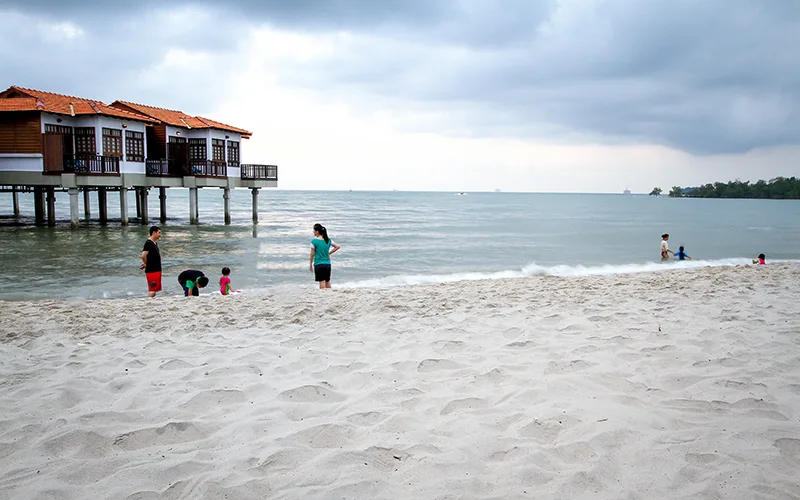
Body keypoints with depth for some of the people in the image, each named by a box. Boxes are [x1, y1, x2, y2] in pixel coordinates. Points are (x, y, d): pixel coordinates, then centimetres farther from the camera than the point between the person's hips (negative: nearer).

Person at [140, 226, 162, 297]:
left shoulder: (155, 243, 13)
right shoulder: (148, 243, -16)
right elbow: (143, 256, -25)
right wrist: (146, 264, -9)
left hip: (157, 269, 9)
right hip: (151, 271, -9)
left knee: (155, 289, 13)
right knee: (153, 290, -8)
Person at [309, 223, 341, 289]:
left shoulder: (314, 241, -11)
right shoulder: (328, 240, 4)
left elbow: (312, 254, -7)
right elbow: (338, 247, 7)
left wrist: (310, 264, 3)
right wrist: (329, 253, 11)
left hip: (319, 264, -5)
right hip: (327, 264, 5)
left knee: (322, 281, -2)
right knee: (327, 281, 15)